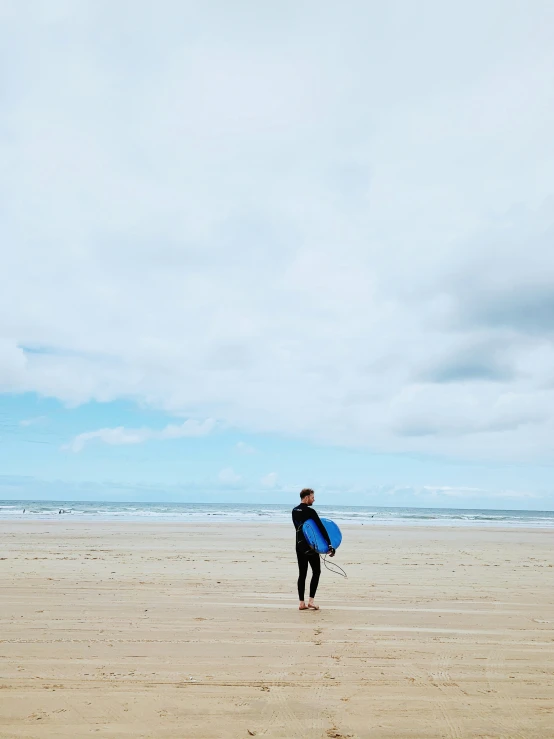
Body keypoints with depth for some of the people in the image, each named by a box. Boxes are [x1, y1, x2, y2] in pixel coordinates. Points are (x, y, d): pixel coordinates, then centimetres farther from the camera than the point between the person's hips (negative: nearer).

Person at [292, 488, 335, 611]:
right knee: (316, 571, 7)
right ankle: (311, 600, 0)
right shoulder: (310, 511, -16)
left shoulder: (294, 511, 6)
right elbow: (322, 529, -17)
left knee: (302, 573, 10)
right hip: (310, 546, -6)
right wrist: (330, 545, -16)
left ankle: (302, 603, 10)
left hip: (299, 546, 7)